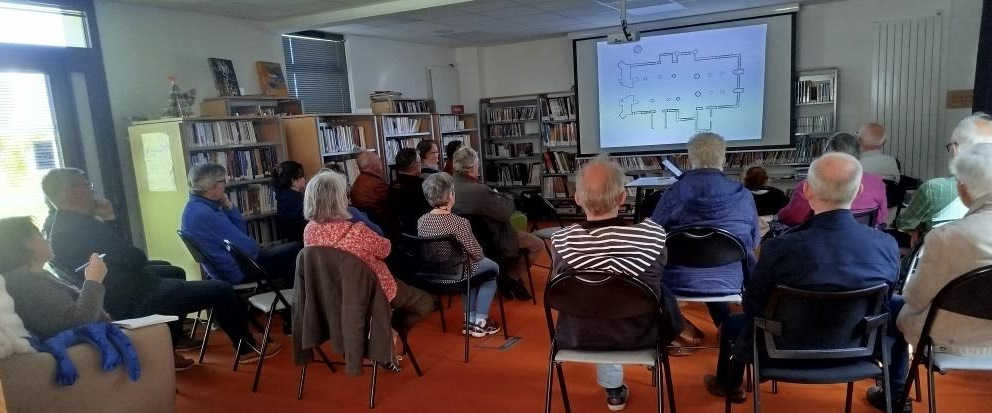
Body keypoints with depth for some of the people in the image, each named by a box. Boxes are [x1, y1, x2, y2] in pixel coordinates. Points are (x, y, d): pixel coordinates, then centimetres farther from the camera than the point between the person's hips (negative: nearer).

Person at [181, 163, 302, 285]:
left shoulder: (196, 207, 7)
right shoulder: (204, 214, -25)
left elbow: (241, 232, 7)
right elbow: (247, 247, -23)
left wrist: (229, 206, -5)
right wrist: (255, 245, -2)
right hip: (239, 271, -10)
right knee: (296, 250, -1)